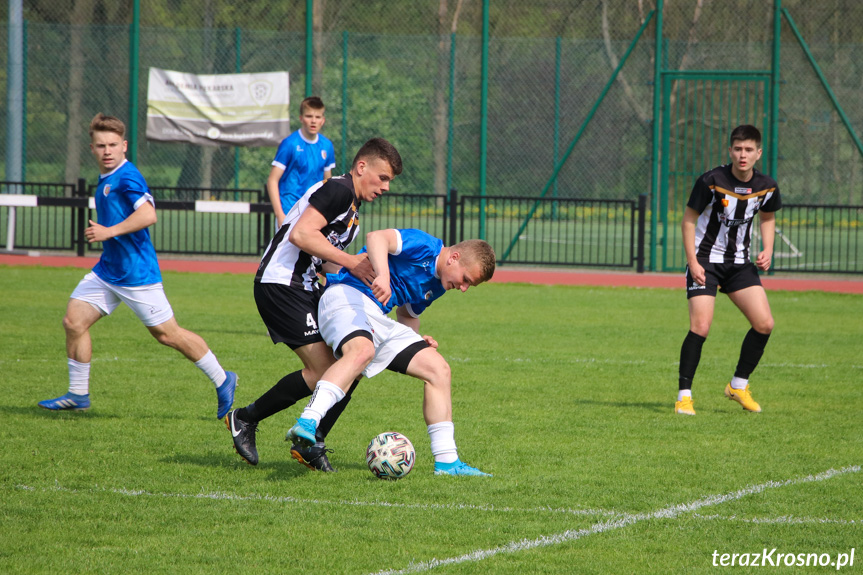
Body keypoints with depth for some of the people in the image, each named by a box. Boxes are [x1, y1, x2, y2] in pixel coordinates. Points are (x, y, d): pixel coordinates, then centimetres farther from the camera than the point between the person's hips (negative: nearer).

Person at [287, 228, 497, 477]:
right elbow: (376, 237, -27)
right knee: (362, 351, -40)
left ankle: (446, 461, 5)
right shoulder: (424, 246, -9)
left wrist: (416, 339, 13)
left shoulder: (437, 285, 20)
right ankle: (306, 423, -54)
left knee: (437, 368, 4)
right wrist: (383, 276, -44)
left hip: (378, 320, 10)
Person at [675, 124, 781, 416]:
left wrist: (768, 250, 1)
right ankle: (684, 395, -6)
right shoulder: (711, 181, -17)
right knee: (700, 327, -17)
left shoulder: (767, 187, -4)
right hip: (706, 260, -4)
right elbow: (689, 218, -8)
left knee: (764, 323, -6)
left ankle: (738, 385, 13)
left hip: (740, 263, 5)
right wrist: (692, 261, -14)